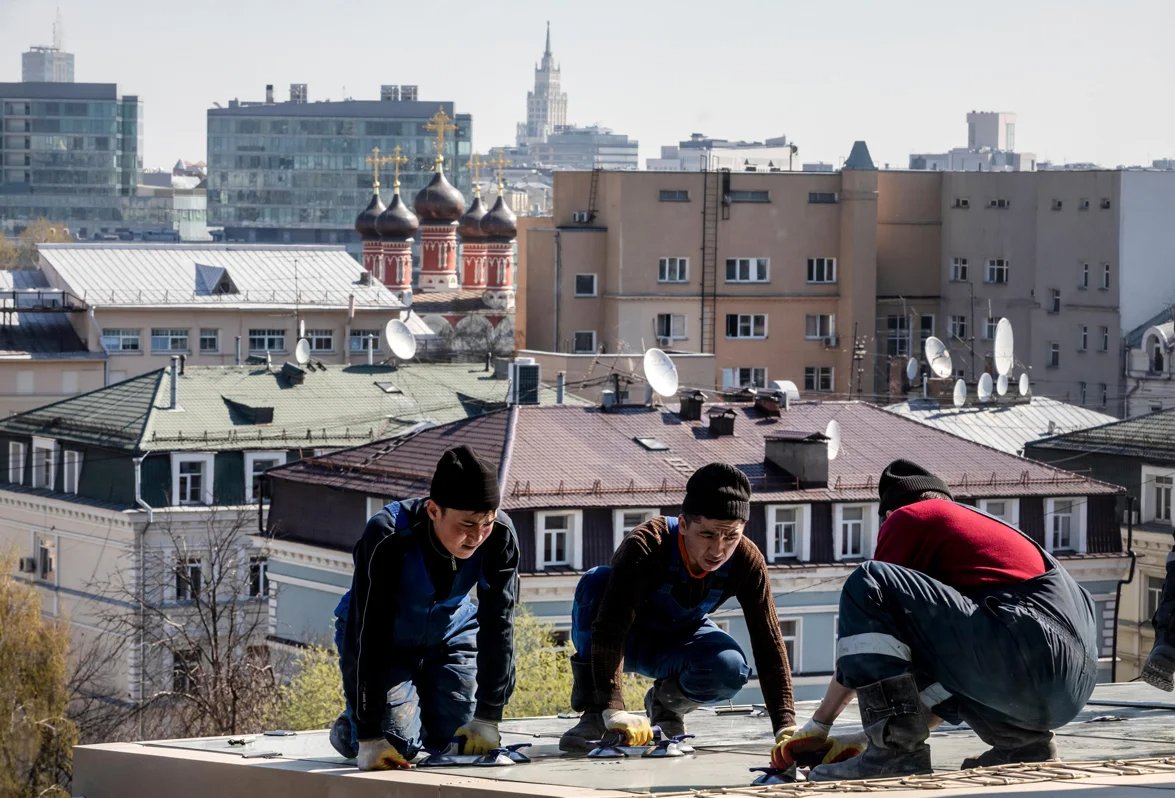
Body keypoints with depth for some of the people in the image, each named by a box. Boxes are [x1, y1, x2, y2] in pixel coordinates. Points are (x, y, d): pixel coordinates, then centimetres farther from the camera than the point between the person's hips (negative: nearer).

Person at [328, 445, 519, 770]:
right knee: (400, 742, -20)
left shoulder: (500, 537, -26)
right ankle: (349, 725, 15)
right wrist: (369, 737, -36)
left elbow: (498, 626, -18)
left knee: (461, 743, -6)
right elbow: (366, 636, -34)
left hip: (450, 637, 4)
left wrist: (487, 718, -18)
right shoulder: (386, 539, -36)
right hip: (385, 643, -4)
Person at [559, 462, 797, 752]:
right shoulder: (646, 545, -37)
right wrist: (613, 709, -56)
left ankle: (667, 701, 3)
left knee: (729, 668, -32)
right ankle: (594, 714, -25)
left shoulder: (746, 561, -25)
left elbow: (769, 642, -26)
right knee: (596, 582, -36)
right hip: (630, 640, -3)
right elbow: (609, 629, -45)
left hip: (679, 644, 3)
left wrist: (785, 725, -37)